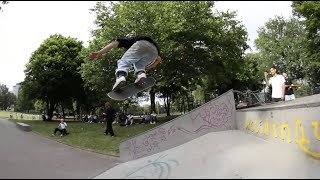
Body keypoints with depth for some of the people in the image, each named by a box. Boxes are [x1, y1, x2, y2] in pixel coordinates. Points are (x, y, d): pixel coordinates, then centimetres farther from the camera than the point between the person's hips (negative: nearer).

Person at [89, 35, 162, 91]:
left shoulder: (129, 41, 36)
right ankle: (141, 73, -8)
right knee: (139, 65, 25)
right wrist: (147, 68, 39)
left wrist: (99, 53, 9)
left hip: (141, 45, -5)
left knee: (123, 62, 3)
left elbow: (115, 43, 18)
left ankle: (120, 77, -28)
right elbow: (159, 59, 36)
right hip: (154, 50, 5)